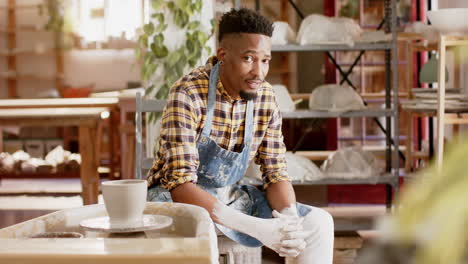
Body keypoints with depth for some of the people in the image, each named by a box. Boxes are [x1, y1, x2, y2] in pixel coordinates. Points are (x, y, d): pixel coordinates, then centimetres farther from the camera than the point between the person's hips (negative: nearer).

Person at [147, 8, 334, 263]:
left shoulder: (266, 98, -5)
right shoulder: (188, 94, -23)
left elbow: (275, 173, 0)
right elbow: (181, 184, -28)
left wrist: (289, 217, -24)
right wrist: (256, 227, -37)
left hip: (230, 198, 6)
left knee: (318, 222, -10)